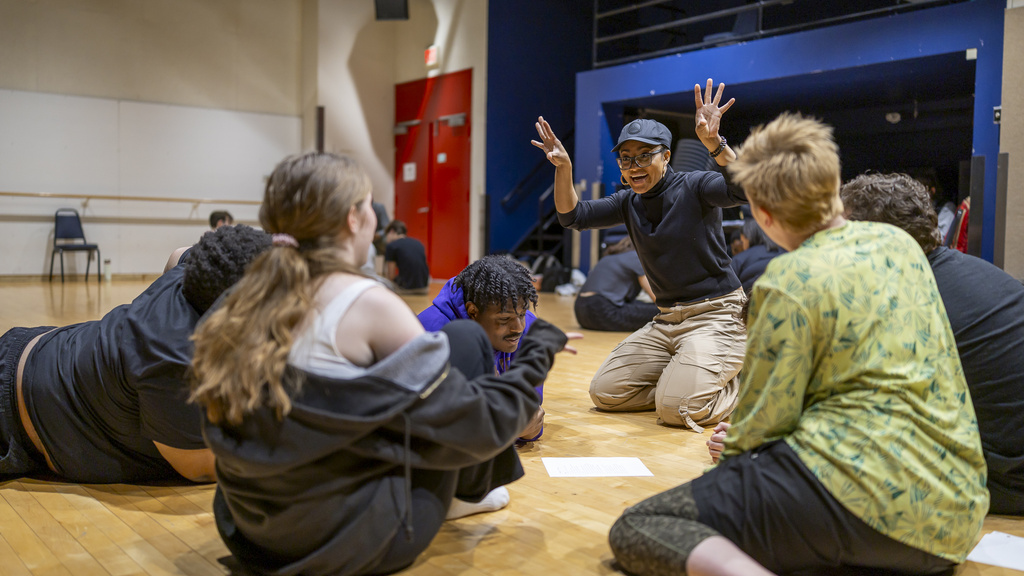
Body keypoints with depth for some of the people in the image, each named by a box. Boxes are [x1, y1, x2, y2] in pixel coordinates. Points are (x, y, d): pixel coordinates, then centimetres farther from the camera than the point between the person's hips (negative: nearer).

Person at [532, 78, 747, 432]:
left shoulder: (692, 187, -11)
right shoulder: (629, 202, 8)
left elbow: (744, 190, -30)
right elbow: (572, 215, 1)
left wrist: (713, 142, -44)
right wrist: (563, 168, -15)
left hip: (715, 315, -7)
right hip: (666, 320, 7)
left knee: (677, 409, -24)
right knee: (604, 393, 2)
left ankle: (737, 386, 6)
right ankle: (682, 379, 18)